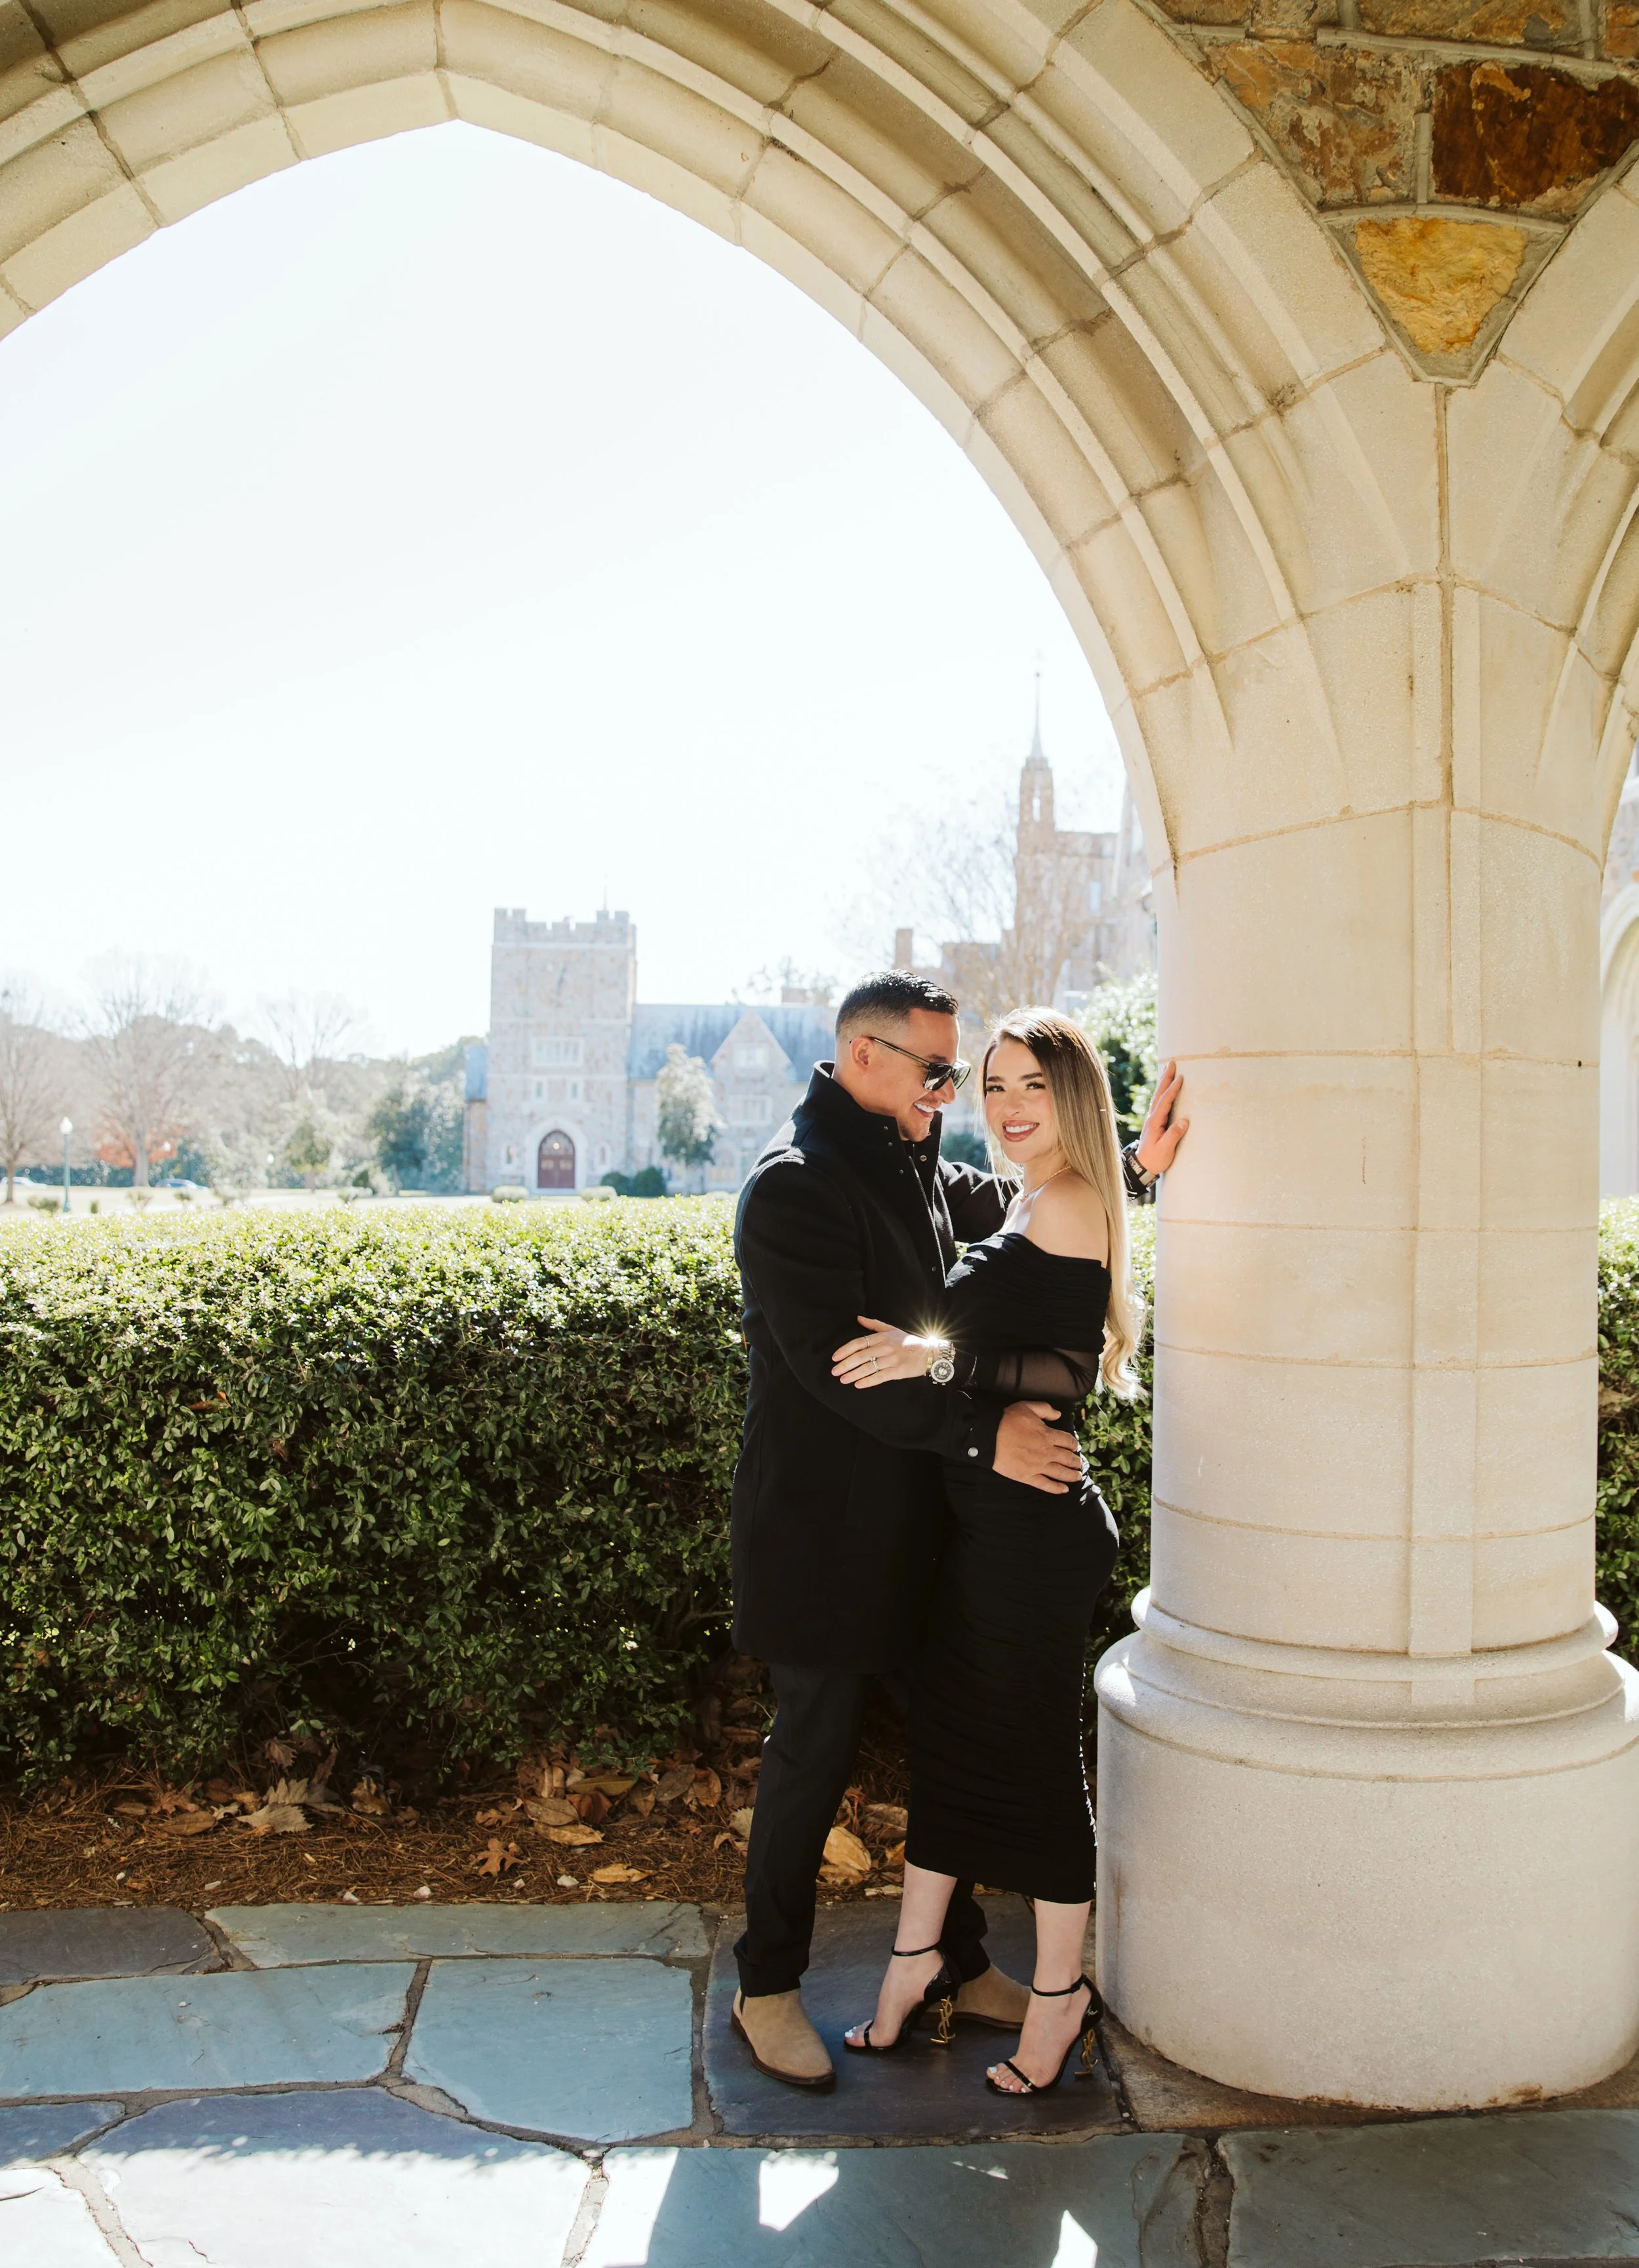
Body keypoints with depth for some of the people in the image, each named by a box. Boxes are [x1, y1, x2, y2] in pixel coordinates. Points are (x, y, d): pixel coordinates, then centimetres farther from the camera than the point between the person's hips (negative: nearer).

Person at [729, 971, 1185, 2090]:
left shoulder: (918, 1166, 10)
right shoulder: (795, 1184, -17)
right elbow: (836, 1363, -24)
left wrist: (1134, 1163, 10)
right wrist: (984, 1431, -26)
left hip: (922, 1520, 8)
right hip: (828, 1531, -8)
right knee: (815, 1753, 5)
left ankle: (962, 1962, 32)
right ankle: (768, 1987, 24)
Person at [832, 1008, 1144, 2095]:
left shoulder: (1069, 1202, -15)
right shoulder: (1030, 1203, 14)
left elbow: (1067, 1373, -23)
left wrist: (940, 1358, -29)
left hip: (1035, 1524, -9)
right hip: (982, 1516, 9)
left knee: (1035, 1748, 4)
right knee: (946, 1725, 16)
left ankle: (1060, 1993, 23)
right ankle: (918, 1961, 31)